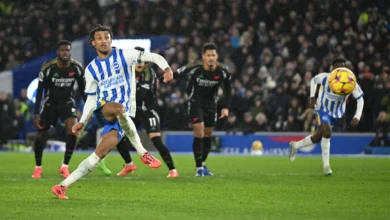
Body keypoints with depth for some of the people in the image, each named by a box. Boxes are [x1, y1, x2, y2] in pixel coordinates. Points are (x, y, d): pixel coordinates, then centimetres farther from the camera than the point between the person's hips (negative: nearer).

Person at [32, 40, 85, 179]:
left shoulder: (77, 68, -12)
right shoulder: (48, 68, -19)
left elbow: (82, 89, 2)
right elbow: (40, 91, -12)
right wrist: (36, 113, -15)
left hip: (67, 103, 1)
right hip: (50, 104, -1)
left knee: (73, 129, -22)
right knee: (41, 135, 1)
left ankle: (65, 166, -9)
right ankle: (38, 167, 25)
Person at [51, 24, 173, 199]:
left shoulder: (123, 55, 5)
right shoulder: (91, 69, 13)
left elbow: (151, 57, -5)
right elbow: (91, 99, 15)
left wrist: (165, 67, -25)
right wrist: (82, 122, 4)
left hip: (124, 116, 0)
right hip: (103, 108, 0)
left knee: (100, 153, -14)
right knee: (118, 108, -38)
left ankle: (63, 185, -5)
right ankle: (142, 153, -30)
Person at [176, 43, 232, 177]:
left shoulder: (222, 71, -17)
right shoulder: (194, 68, -26)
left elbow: (228, 89, -3)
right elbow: (177, 74, -13)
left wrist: (226, 107, -10)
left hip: (211, 103, 4)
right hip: (195, 102, -4)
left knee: (208, 134, 11)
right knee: (199, 133, -15)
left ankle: (203, 164, 30)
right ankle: (199, 168, -7)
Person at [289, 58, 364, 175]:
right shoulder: (325, 78, -23)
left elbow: (360, 99, -14)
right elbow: (313, 80, 1)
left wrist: (357, 117, -24)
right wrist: (312, 97, -7)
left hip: (337, 113, 3)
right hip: (323, 109, -3)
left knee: (317, 138, 11)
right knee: (327, 132, -26)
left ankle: (295, 145, 39)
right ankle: (326, 165, -15)